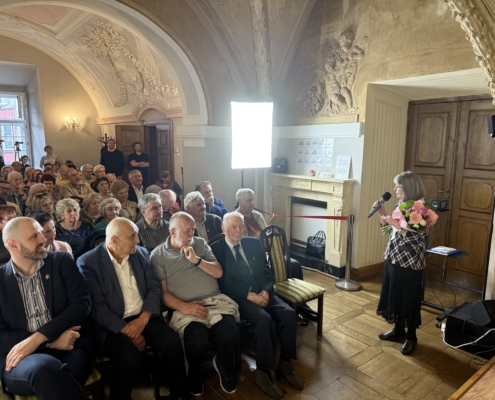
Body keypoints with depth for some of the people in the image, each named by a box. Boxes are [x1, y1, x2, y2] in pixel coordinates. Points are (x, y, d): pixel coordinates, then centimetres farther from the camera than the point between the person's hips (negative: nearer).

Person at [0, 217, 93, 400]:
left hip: (68, 347, 0)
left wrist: (38, 338, -14)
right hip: (21, 356, 0)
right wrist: (51, 341, -12)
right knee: (44, 368, -35)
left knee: (55, 380, -34)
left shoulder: (62, 262, 7)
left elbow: (82, 303, -3)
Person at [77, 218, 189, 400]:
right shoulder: (88, 262, -8)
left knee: (173, 342, -20)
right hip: (111, 325, -4)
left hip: (143, 318, 4)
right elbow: (97, 306, -14)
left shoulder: (141, 254, 7)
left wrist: (143, 318, -13)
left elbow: (154, 287, 3)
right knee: (130, 356, -31)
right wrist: (126, 330, -18)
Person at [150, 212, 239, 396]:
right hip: (185, 308, -2)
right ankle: (193, 373, 6)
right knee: (198, 341, -31)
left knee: (230, 334, -26)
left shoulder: (200, 243, 13)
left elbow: (218, 272, 8)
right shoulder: (158, 255, 5)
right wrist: (184, 307, -16)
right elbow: (162, 292, -1)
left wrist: (197, 260, -7)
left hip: (215, 301, 3)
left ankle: (223, 364, 11)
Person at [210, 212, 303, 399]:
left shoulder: (254, 243, 13)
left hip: (262, 292, 5)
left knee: (289, 313, -18)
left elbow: (266, 271, 12)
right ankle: (263, 371, -15)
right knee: (263, 319, -31)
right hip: (238, 297, -5)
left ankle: (285, 362, 0)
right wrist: (248, 295, -19)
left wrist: (265, 290, -9)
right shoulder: (216, 249, -3)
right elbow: (223, 283, -10)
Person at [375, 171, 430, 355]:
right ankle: (398, 330, 35)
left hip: (410, 263, -8)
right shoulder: (400, 204, 6)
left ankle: (411, 337, 24)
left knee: (410, 300, 6)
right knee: (395, 296, 18)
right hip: (393, 258, 8)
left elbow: (419, 240, -23)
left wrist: (397, 224, -28)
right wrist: (382, 214, 0)